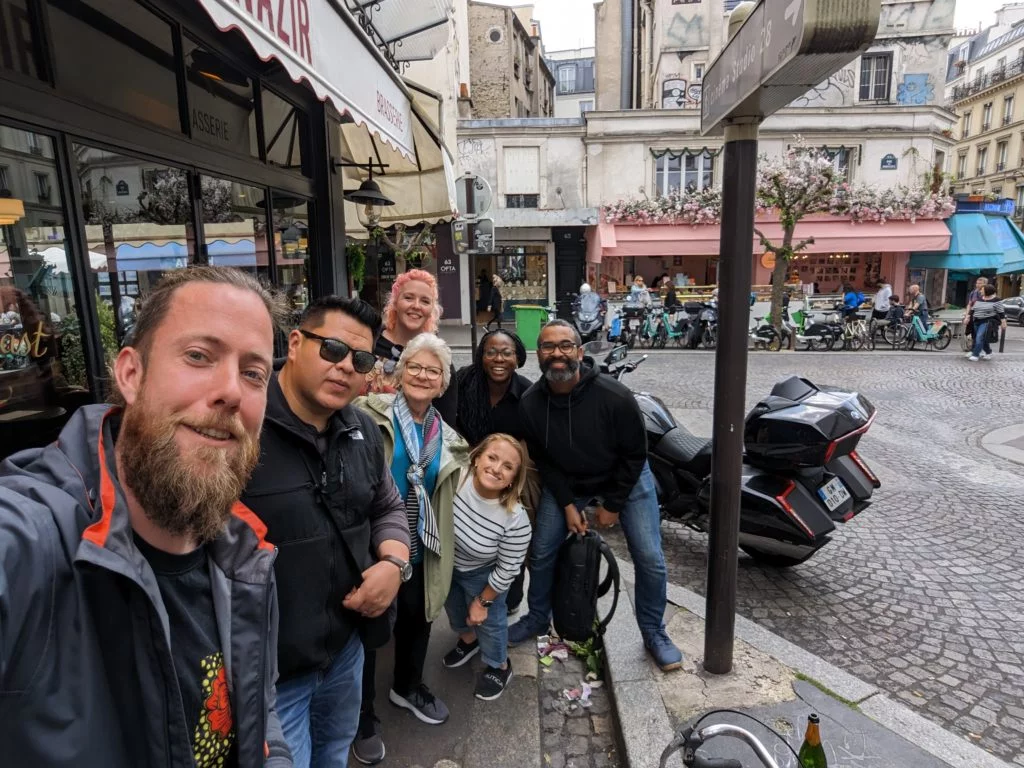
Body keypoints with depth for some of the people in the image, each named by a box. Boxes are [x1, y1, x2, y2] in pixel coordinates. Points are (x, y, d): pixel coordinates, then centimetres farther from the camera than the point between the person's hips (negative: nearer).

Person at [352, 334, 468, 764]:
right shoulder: (368, 414, -13)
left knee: (416, 619, 23)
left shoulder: (449, 439, 6)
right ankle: (363, 715, 38)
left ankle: (408, 686, 52)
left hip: (420, 550, 5)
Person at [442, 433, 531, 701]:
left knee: (488, 620, 20)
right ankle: (468, 640, 62)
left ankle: (499, 666, 51)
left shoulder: (516, 520, -37)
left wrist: (483, 601, -9)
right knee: (454, 607, 29)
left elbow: (507, 570, -21)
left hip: (481, 574, -4)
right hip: (444, 563, 4)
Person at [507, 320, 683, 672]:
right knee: (541, 552, 4)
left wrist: (612, 504, -12)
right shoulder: (530, 403, -22)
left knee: (650, 560, -4)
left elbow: (635, 454, -17)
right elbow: (542, 459, -6)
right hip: (565, 482, 3)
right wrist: (567, 504, -10)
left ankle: (655, 634, 21)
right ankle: (537, 619, 31)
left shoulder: (614, 396, -31)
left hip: (626, 478, -2)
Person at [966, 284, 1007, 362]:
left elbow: (1001, 312, -6)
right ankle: (988, 352, 30)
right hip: (977, 322, 6)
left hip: (987, 322, -6)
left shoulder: (995, 300, -7)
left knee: (980, 337, -16)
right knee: (984, 338, 14)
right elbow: (973, 309, 16)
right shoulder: (979, 299, 10)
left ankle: (975, 355, -14)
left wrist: (1003, 322, -8)